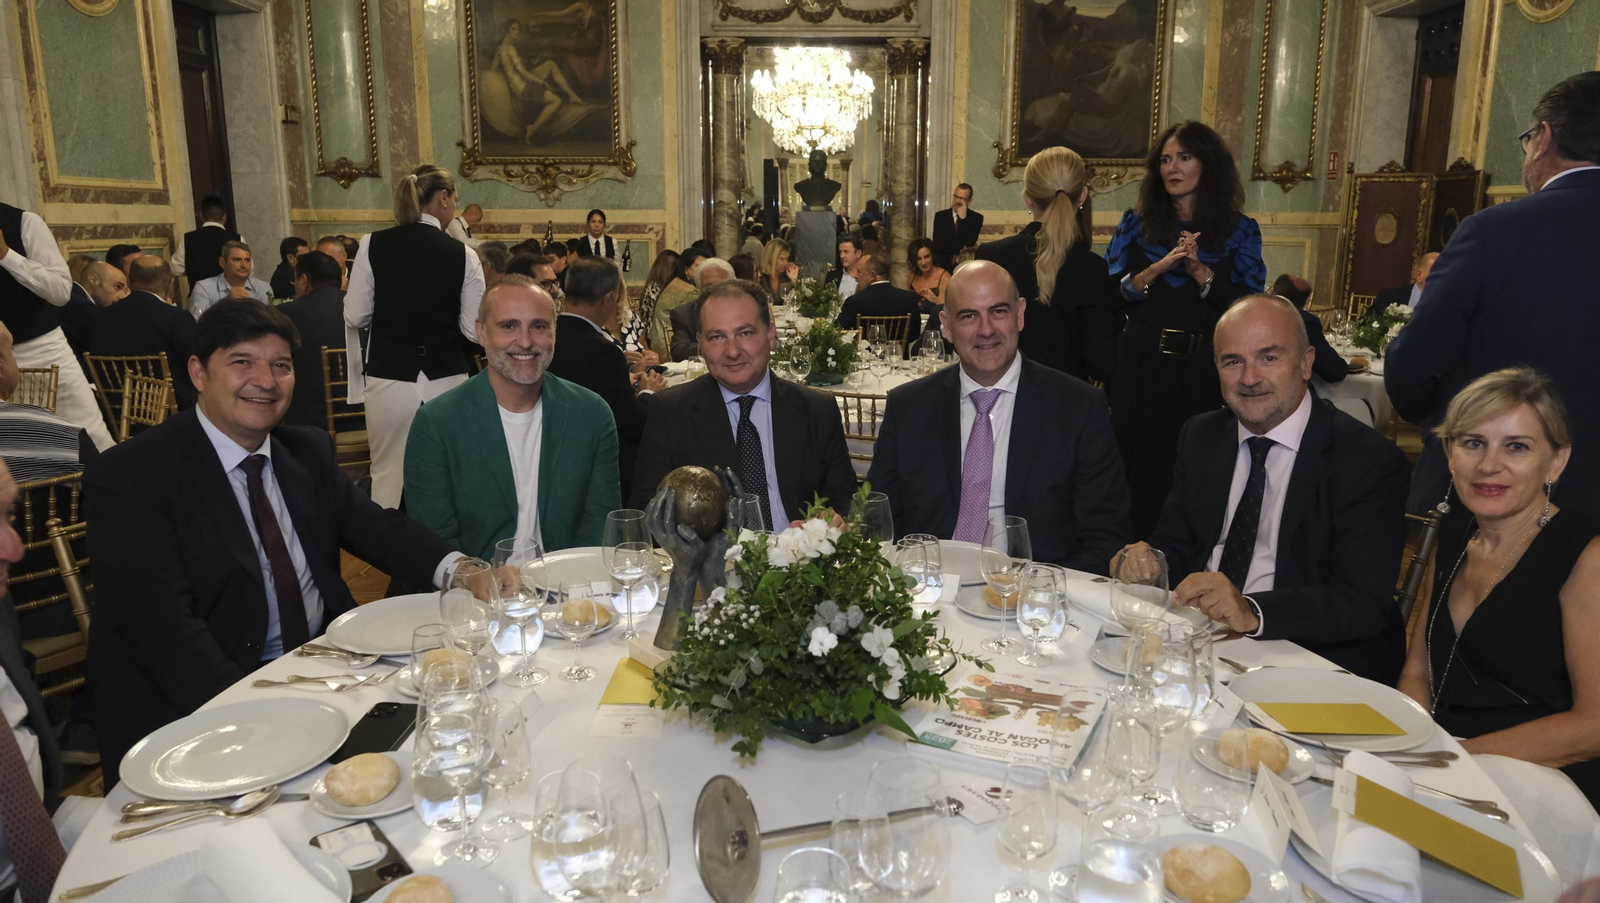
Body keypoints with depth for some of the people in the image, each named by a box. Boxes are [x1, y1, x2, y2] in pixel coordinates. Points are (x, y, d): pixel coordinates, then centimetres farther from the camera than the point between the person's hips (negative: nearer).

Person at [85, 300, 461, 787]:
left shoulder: (310, 450, 11)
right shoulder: (129, 476, -9)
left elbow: (377, 527, 8)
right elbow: (160, 621, -18)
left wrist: (458, 569, -14)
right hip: (193, 706, -6)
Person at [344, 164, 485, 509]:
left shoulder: (373, 245, -3)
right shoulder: (463, 254, -5)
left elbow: (356, 317, 0)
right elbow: (474, 330, -4)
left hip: (389, 378, 1)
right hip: (446, 380, 0)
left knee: (387, 477, 11)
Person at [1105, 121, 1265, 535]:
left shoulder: (1240, 230, 5)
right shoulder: (1137, 223, 8)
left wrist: (1200, 272, -16)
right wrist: (1157, 269, -16)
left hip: (1204, 372, 0)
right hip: (1141, 365, 1)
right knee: (1139, 470, 4)